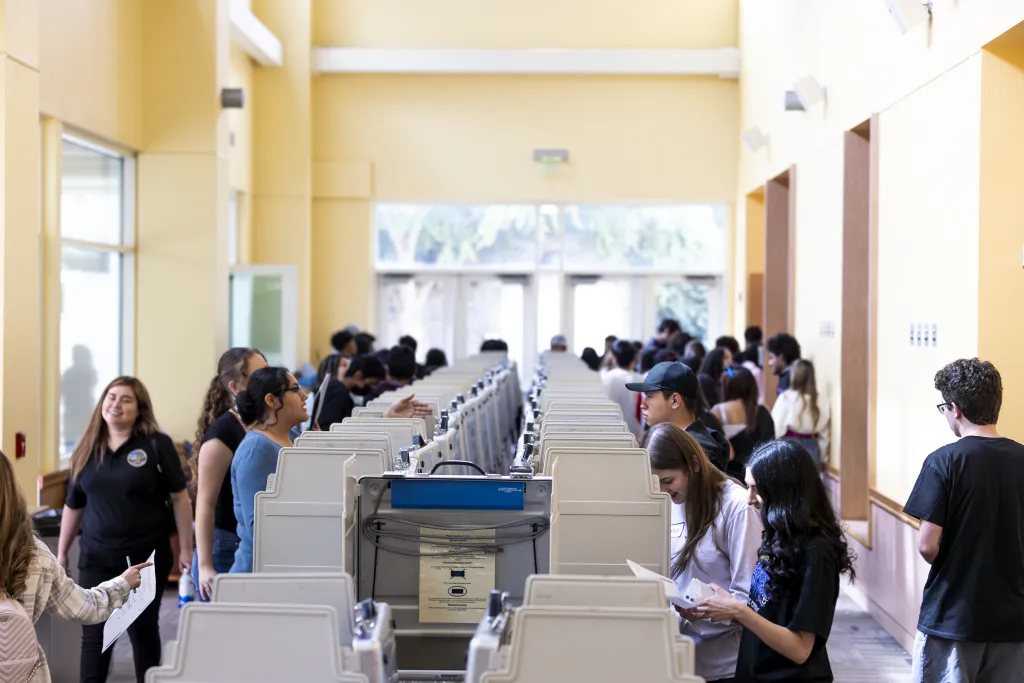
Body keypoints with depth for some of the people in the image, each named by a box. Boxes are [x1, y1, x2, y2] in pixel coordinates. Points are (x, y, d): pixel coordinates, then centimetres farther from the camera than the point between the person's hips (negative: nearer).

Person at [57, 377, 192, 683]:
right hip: (97, 558, 3)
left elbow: (179, 498, -5)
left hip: (147, 556, -3)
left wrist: (185, 548, -7)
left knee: (143, 630, 11)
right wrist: (61, 552, 14)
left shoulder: (157, 445, -7)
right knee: (94, 633, 3)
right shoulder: (87, 450, 5)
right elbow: (73, 506, 12)